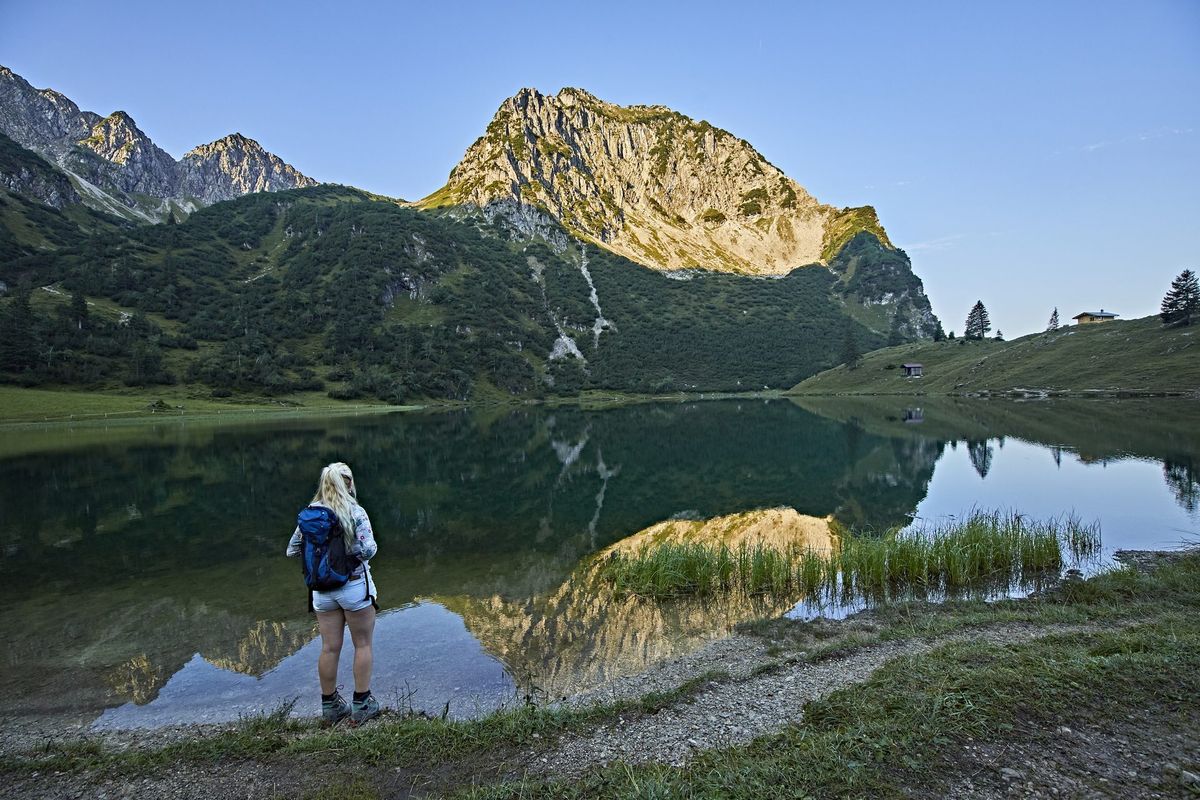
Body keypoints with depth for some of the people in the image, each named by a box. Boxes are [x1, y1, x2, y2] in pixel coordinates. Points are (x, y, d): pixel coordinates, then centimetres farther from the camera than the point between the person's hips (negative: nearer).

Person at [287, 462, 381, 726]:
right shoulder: (355, 512, -15)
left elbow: (292, 550, 4)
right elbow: (368, 550, -22)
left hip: (322, 590, 4)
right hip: (355, 586, -4)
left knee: (329, 648, 14)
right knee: (363, 645, 10)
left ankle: (330, 707, 26)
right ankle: (362, 706, 15)